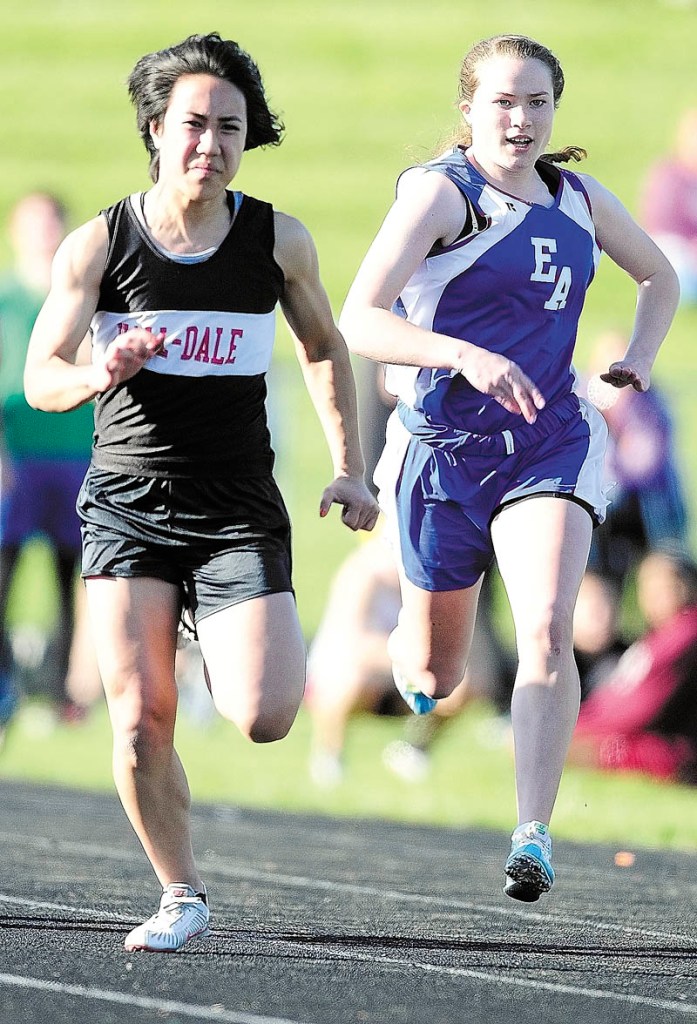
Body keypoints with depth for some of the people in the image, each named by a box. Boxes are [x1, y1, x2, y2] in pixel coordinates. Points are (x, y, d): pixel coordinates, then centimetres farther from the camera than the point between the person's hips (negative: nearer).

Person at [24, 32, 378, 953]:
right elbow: (39, 375, -3)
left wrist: (349, 467, 7)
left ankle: (256, 657, 23)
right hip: (127, 506, 0)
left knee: (263, 720, -14)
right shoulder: (98, 245, -3)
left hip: (239, 515, 0)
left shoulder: (278, 240, 0)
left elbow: (325, 348, 16)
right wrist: (98, 375, -26)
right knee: (140, 721, -9)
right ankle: (181, 896, 11)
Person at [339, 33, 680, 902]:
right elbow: (357, 322, -20)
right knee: (434, 678, 13)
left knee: (548, 630, -22)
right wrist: (466, 356, -33)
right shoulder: (440, 192, -10)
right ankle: (408, 656, 53)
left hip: (551, 446, 2)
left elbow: (660, 278, 26)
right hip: (443, 447, -2)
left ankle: (533, 836, -24)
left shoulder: (581, 201, 6)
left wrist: (640, 357, 6)